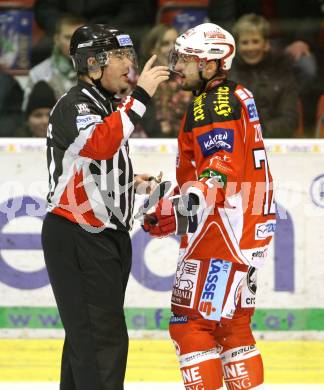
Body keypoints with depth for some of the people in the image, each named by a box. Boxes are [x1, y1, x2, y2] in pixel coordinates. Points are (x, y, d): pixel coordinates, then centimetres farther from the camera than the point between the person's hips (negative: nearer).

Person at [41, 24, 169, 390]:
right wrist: (140, 95, -35)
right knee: (103, 338, -14)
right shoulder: (73, 105, -14)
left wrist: (129, 182, 15)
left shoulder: (104, 106, 17)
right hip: (76, 239, -10)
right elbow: (100, 144, -36)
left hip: (104, 235, 10)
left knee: (86, 335, 14)